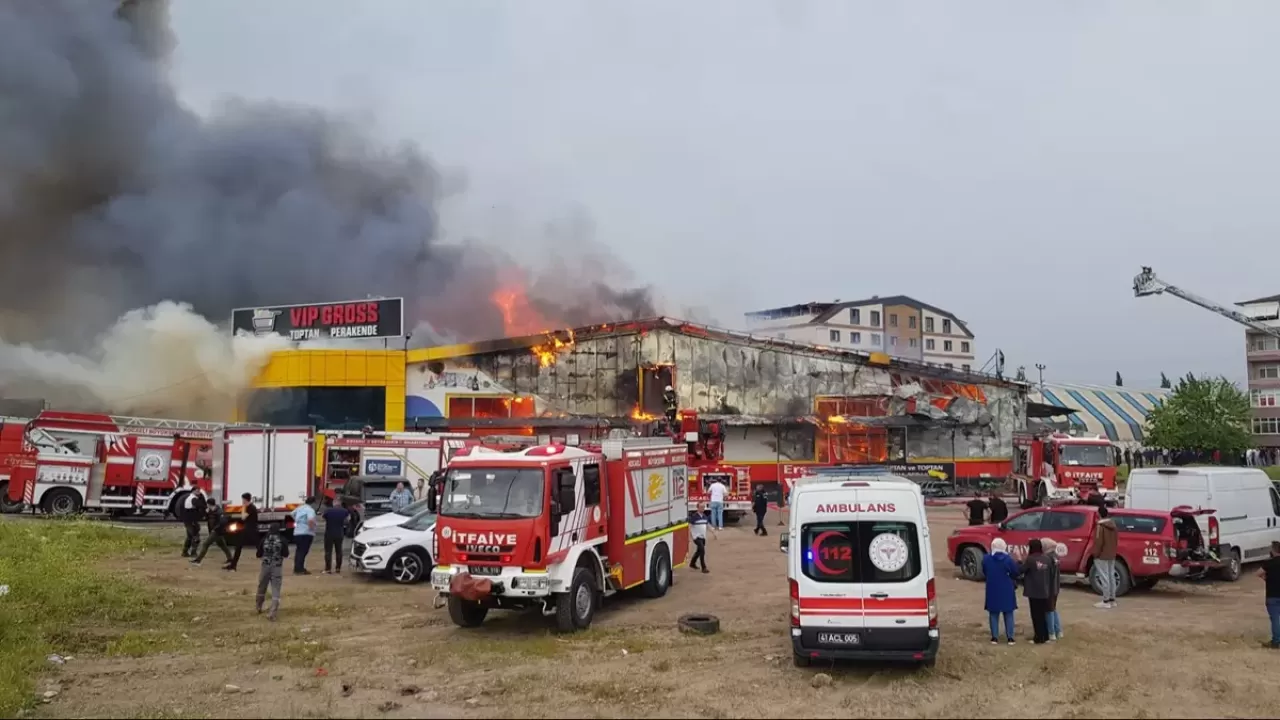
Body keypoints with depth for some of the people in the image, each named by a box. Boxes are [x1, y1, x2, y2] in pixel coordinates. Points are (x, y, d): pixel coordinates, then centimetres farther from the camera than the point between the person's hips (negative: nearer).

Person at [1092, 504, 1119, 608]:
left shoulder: (1100, 526, -18)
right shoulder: (1113, 525, 8)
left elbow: (1098, 542, -19)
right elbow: (1116, 540, 14)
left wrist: (1095, 554, -10)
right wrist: (1113, 551, 21)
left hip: (1102, 555, -9)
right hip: (1111, 555, 9)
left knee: (1104, 577, -6)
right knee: (1111, 576, 13)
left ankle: (1106, 601, -5)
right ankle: (1112, 600, 19)